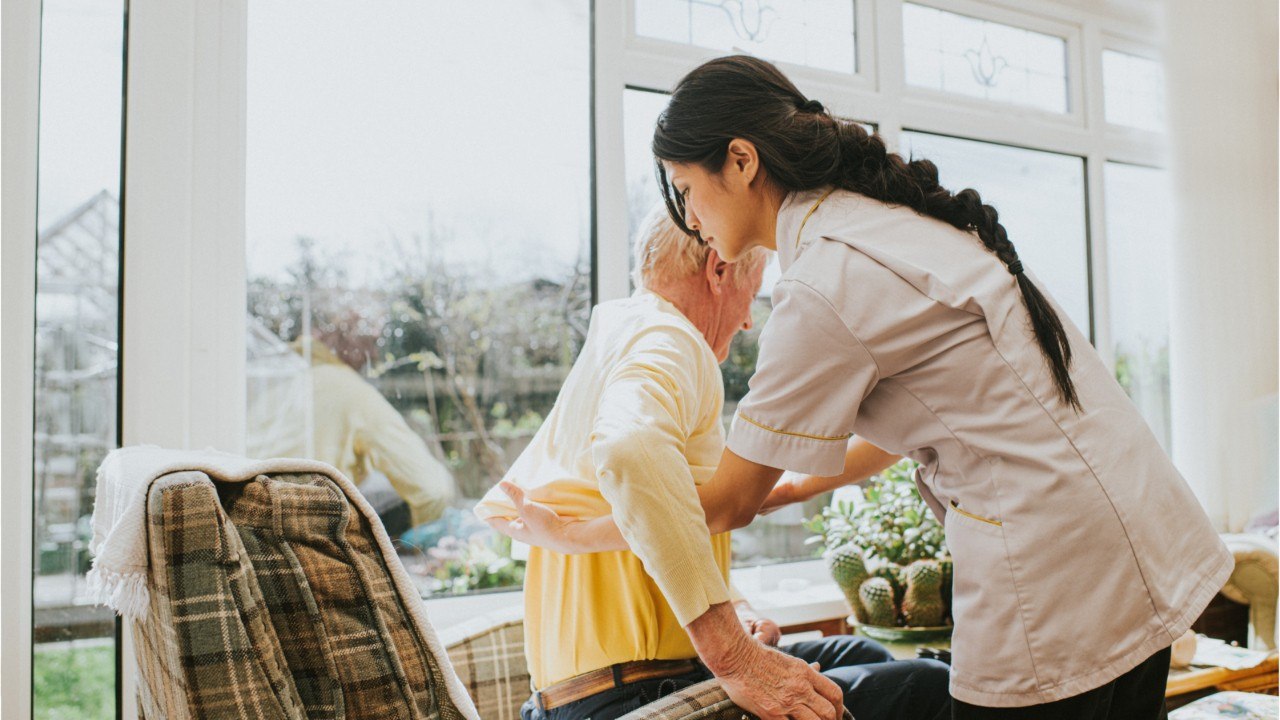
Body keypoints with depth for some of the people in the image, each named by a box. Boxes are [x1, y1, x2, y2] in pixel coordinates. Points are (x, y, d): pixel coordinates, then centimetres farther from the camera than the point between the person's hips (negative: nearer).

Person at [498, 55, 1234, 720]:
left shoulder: (824, 286, -18)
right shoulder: (895, 217, 10)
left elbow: (724, 507, -9)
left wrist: (570, 534, 3)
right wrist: (794, 486, 23)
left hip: (1061, 580, -9)